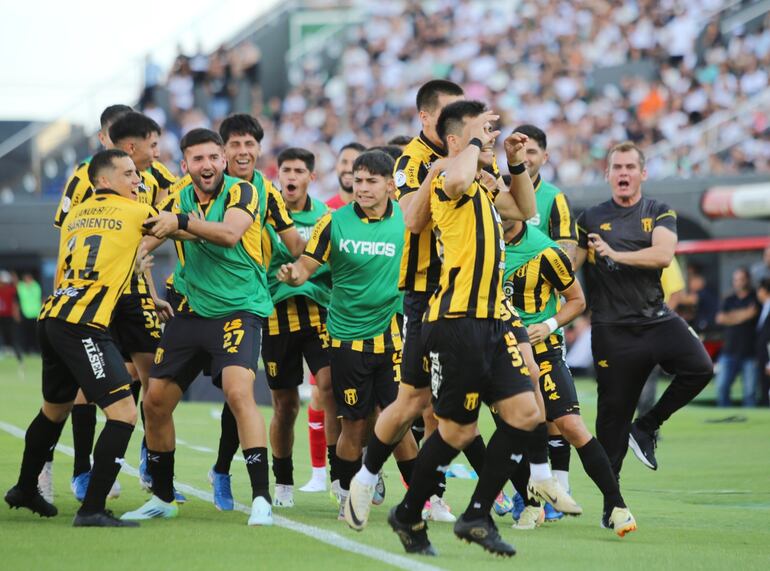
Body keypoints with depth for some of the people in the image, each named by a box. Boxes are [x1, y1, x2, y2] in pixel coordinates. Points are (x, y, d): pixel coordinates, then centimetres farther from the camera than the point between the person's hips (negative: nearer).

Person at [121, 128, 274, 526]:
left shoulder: (241, 191, -9)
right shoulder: (180, 199, 8)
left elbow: (229, 233, -26)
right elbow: (153, 234, 3)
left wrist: (182, 222, -36)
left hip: (238, 311, -6)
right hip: (192, 311, 6)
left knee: (238, 392, -27)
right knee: (155, 402, 5)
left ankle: (261, 499, -25)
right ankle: (162, 498, 24)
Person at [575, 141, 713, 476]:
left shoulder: (660, 214, 6)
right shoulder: (590, 219, 8)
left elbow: (663, 255, -12)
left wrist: (616, 255, -17)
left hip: (656, 320, 1)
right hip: (611, 331, -1)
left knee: (700, 367, -22)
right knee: (613, 412, 0)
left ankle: (646, 427, -2)